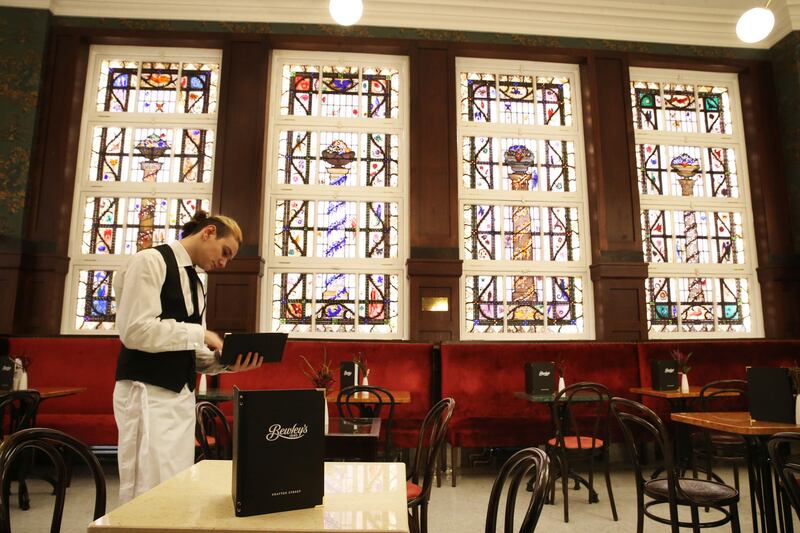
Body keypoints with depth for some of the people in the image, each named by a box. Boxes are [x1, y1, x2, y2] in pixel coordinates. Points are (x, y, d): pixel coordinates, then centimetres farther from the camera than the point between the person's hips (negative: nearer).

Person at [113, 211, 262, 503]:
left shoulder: (195, 282, 15)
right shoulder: (151, 261, -8)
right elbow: (135, 330, -20)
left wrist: (226, 362, -2)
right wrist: (200, 333, -14)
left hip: (182, 396, 8)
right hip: (148, 394, -8)